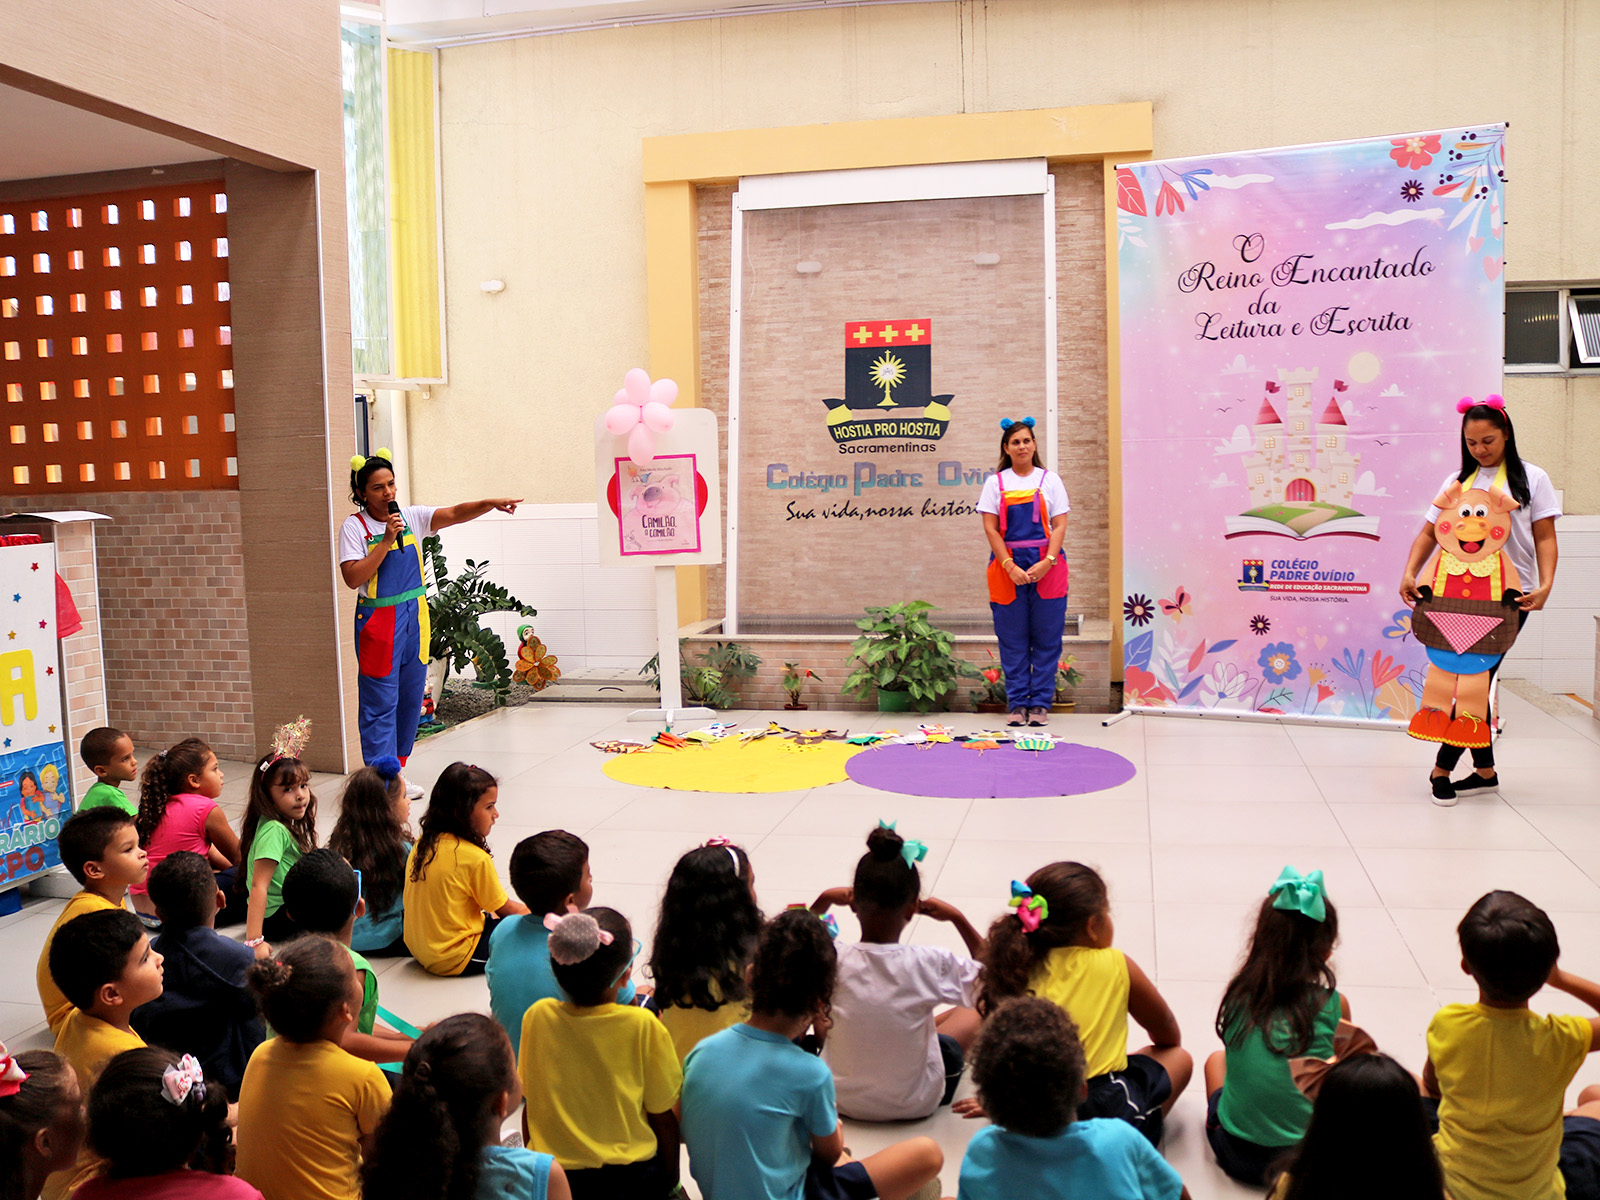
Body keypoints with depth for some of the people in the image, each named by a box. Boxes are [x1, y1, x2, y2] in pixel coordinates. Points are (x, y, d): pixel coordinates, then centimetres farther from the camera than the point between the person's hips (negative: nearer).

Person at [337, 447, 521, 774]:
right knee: (381, 703, -4)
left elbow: (455, 513, -7)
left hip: (415, 617, 5)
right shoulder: (354, 526, -7)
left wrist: (491, 504, -23)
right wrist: (386, 541, -20)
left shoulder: (411, 517, 5)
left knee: (410, 699, 12)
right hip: (379, 621, -5)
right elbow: (352, 578, -16)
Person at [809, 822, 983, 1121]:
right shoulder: (932, 963, -24)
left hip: (845, 1100, 2)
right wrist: (957, 917, -3)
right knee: (969, 1015, 23)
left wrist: (822, 901, 4)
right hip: (916, 1104, -2)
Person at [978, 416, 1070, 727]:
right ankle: (1018, 704, 11)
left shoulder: (1050, 480, 8)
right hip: (1007, 567, 0)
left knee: (1046, 638, 1)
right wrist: (1011, 567, -11)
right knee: (1012, 640, 3)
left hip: (1046, 568, 0)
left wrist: (1047, 562, -13)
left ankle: (1040, 703, 9)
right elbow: (990, 529, 0)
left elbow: (1059, 526, 2)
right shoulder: (995, 482, 7)